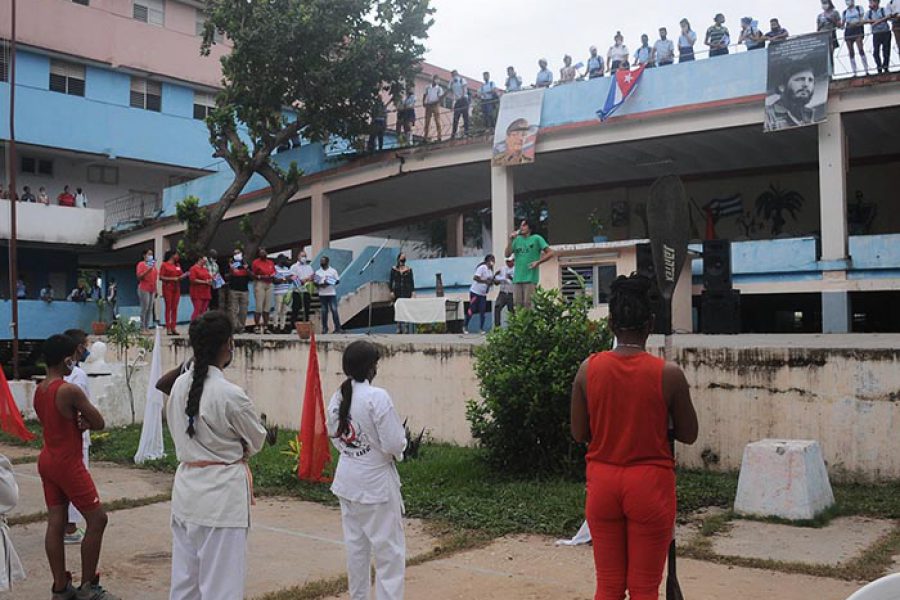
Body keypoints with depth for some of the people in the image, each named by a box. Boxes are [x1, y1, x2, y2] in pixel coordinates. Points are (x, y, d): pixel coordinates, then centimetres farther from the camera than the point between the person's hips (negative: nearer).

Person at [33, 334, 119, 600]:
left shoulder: (39, 390, 6)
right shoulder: (70, 390, -20)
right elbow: (99, 424, -12)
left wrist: (77, 421, -1)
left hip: (47, 461, 9)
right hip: (68, 463, -8)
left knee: (56, 523, 10)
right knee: (97, 519, 1)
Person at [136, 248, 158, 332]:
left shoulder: (153, 264, 18)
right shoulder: (141, 264, -1)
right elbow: (139, 277, -10)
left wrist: (156, 290, 19)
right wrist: (148, 270, -20)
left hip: (152, 289, 6)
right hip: (144, 289, -6)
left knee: (150, 309, 3)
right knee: (145, 308, -9)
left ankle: (147, 327, 5)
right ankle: (142, 328, -6)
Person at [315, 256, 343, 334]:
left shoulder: (333, 271, 5)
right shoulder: (318, 272, 11)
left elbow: (338, 281, 3)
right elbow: (315, 283, 11)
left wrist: (330, 283, -14)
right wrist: (320, 285, -10)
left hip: (332, 293, -2)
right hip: (322, 294, 2)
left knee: (334, 310, -7)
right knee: (324, 311, 3)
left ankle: (337, 328, -5)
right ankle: (324, 328, 10)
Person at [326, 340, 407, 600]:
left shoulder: (337, 398, -1)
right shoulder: (377, 397, -21)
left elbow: (335, 436, 10)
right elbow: (394, 444, -20)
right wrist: (400, 444, 1)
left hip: (347, 479, 7)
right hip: (376, 481, -7)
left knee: (355, 545, 18)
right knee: (389, 550, 2)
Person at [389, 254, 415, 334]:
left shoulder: (408, 269, 8)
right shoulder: (394, 269, 8)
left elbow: (411, 281, 7)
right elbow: (391, 281, 6)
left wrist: (413, 291, -2)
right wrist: (391, 291, -2)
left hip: (407, 291, -1)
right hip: (397, 291, 1)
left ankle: (411, 329, -9)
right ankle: (399, 328, 6)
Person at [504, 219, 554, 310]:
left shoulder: (536, 238, 2)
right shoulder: (517, 239, 14)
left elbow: (550, 253, 0)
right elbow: (507, 254, 6)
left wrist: (538, 262, -10)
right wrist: (510, 240, -4)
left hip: (530, 278, -5)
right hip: (517, 278, 5)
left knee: (528, 304, -8)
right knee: (517, 305, 4)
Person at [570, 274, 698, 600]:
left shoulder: (588, 368, -6)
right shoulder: (669, 374, -12)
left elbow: (579, 433, 1)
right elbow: (688, 435, -2)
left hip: (602, 482, 2)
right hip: (650, 485, -2)